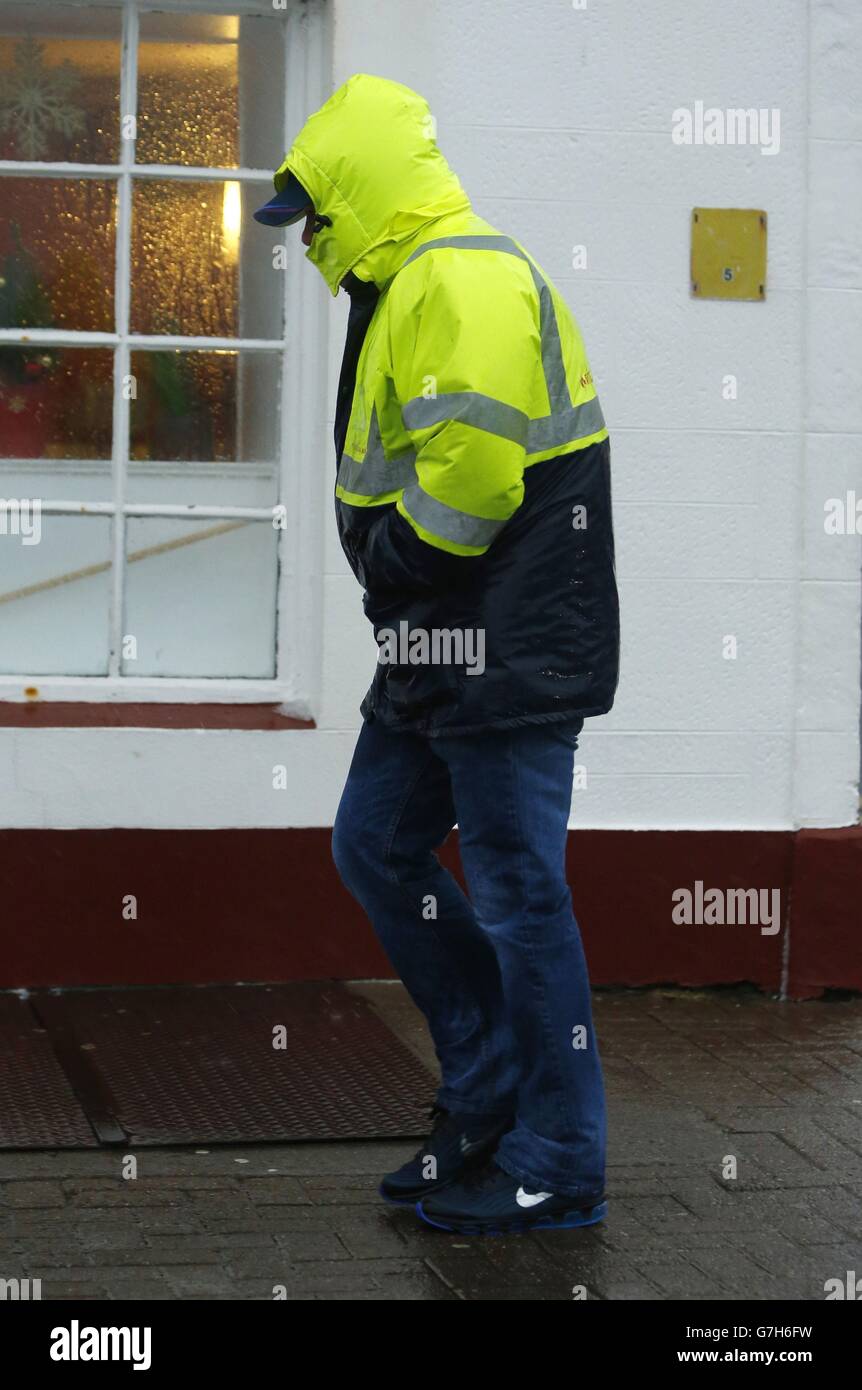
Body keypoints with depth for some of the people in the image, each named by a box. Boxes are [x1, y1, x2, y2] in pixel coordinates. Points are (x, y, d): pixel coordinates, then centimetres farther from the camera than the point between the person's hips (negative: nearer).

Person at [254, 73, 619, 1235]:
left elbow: (473, 473, -27)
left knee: (517, 890, -4)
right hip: (442, 652, 11)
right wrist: (397, 583, 10)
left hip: (509, 651, -11)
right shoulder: (409, 291, 19)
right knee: (378, 846, 15)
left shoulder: (468, 280, -17)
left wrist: (389, 558, -11)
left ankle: (555, 1170, 6)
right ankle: (490, 1093, 24)